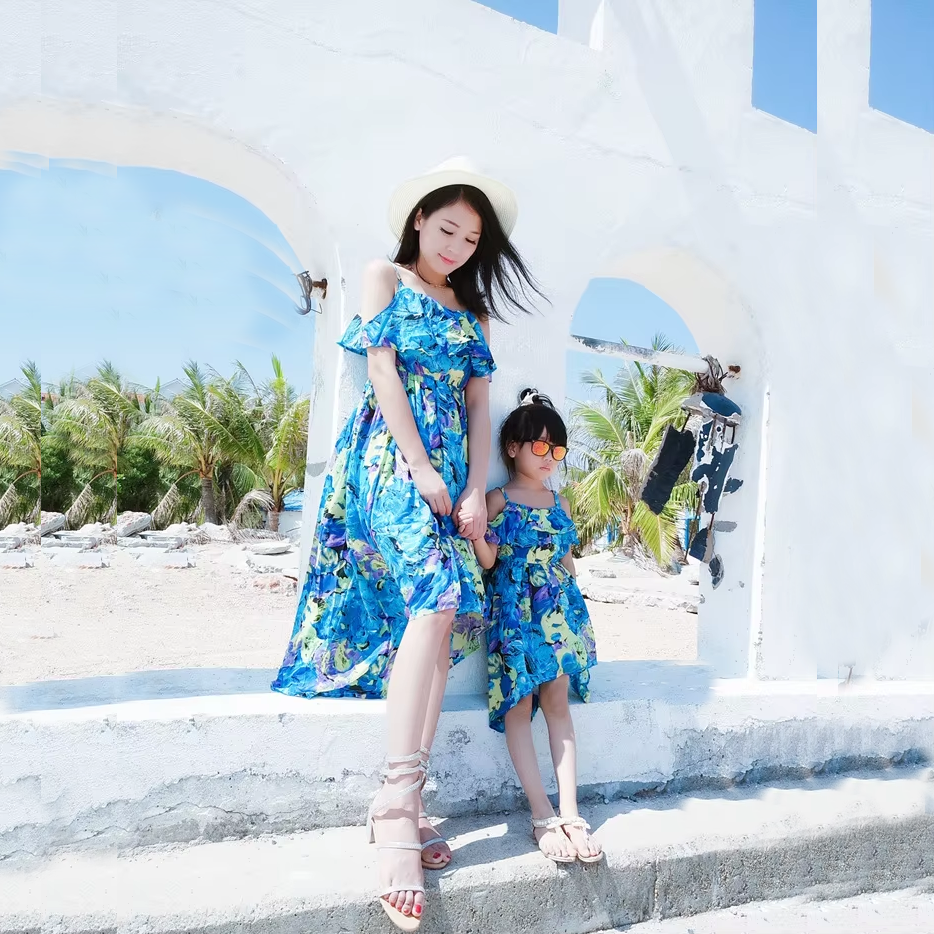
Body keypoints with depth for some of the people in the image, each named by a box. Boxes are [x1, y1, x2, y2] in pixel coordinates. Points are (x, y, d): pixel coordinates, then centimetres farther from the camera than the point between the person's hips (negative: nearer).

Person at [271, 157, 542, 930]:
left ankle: (400, 807, -3)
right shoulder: (386, 278, 9)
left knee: (442, 616, -7)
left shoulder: (472, 309, 22)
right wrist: (422, 471, -13)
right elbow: (383, 374, -4)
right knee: (436, 596, -25)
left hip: (450, 469, 6)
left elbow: (479, 408, 13)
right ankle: (399, 802, -24)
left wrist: (476, 490, -2)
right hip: (393, 458, -5)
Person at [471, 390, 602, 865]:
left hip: (558, 611, 4)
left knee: (558, 701, -5)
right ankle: (543, 816, -9)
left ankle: (570, 812, -6)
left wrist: (575, 610, 16)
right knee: (518, 705, -11)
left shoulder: (559, 502, 15)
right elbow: (487, 560, -8)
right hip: (514, 611, -4)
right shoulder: (497, 500, 0)